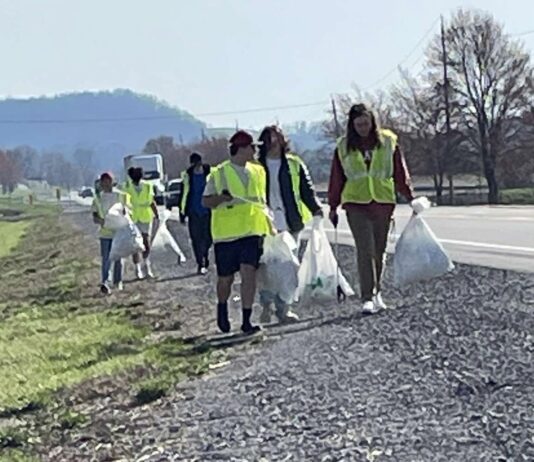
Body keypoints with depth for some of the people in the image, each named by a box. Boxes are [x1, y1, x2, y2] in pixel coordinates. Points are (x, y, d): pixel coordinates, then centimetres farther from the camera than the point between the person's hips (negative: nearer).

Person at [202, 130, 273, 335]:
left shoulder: (257, 171, 13)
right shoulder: (219, 173, -1)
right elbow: (205, 201, 1)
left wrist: (269, 226, 21)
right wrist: (221, 198, -19)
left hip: (252, 231, 3)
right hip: (226, 232, -2)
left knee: (249, 272, -12)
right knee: (225, 278, 7)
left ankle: (246, 320, -8)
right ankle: (222, 309, 36)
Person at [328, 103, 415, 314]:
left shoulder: (388, 142, 4)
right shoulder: (344, 146, 4)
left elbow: (400, 172, 8)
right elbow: (337, 178, 9)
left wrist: (411, 197, 3)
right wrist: (333, 207, 11)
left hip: (384, 202, 1)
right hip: (356, 203, -1)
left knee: (379, 251, 9)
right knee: (365, 251, -11)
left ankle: (377, 293, 24)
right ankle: (368, 298, -11)